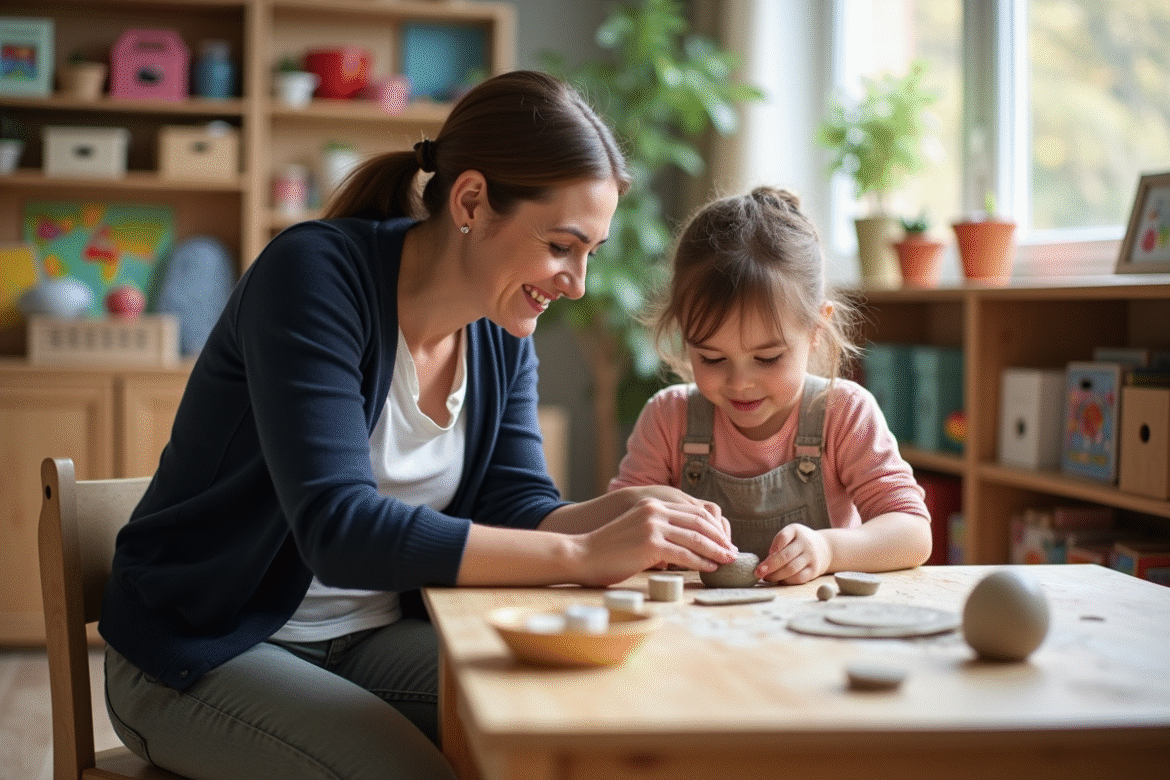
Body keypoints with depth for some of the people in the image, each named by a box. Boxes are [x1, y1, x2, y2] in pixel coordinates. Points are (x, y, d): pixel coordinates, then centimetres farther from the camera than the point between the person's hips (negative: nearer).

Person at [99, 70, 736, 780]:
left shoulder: (504, 335, 0)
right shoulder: (314, 275, -23)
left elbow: (517, 508, -3)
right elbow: (339, 531, -33)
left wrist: (622, 513, -24)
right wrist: (582, 555, -36)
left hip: (373, 639, 6)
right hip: (203, 650, -6)